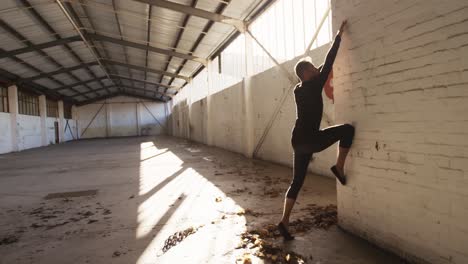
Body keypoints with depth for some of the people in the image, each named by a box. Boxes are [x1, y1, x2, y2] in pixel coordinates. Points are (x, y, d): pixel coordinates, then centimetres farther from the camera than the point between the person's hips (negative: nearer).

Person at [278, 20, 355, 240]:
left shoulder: (299, 89, 14)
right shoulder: (313, 86, -7)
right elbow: (328, 63, -5)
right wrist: (339, 36, 3)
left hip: (299, 140, 8)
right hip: (309, 139, -8)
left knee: (297, 182, 12)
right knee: (348, 129, 6)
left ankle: (284, 222, 12)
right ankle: (339, 168, 8)